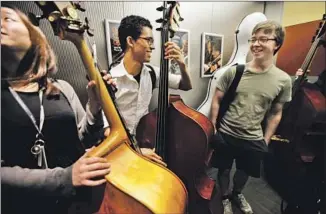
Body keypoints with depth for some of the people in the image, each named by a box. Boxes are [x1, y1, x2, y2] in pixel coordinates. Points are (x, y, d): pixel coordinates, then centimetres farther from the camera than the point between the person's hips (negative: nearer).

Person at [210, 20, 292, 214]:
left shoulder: (283, 80, -6)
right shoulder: (233, 71, -11)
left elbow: (276, 114, 3)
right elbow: (217, 100, -5)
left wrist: (266, 140, 3)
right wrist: (213, 127, -6)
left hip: (254, 139, 2)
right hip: (225, 135, -1)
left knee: (245, 171, 24)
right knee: (224, 169, 18)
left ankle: (237, 194, 57)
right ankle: (225, 198, 49)